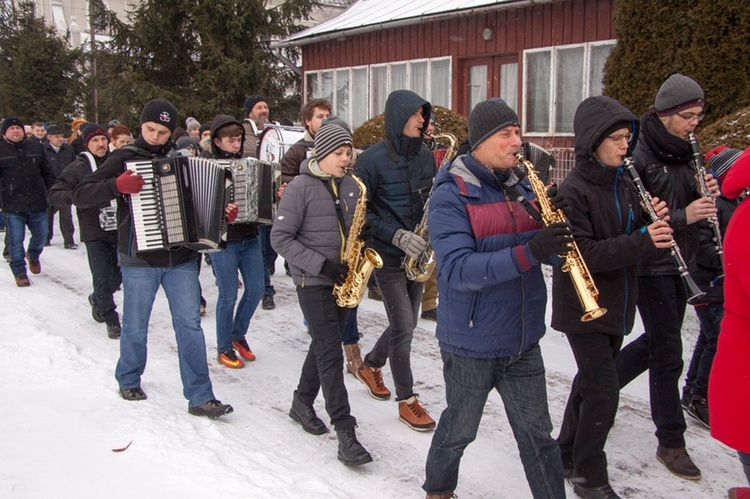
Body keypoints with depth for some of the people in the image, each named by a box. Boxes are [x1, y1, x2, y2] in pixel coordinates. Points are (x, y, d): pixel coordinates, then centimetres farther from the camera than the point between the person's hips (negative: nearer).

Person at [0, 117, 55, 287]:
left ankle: (33, 255, 43)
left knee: (41, 235, 11)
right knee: (15, 240, 1)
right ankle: (20, 273, 14)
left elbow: (47, 172, 13)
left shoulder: (35, 147, 7)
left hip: (37, 203, 3)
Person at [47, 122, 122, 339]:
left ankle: (98, 299, 42)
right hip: (94, 233, -3)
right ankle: (111, 319, 13)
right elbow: (53, 195, -5)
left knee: (117, 276, 12)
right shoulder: (77, 168, -2)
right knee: (103, 278, -6)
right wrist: (75, 196, -22)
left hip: (119, 229, 3)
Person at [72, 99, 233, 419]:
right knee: (135, 328, 11)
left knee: (190, 324, 0)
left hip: (181, 259, 3)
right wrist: (117, 185, -23)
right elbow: (81, 196, -7)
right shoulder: (124, 159, -2)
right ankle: (128, 380, 36)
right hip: (139, 260, -2)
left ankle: (200, 397, 5)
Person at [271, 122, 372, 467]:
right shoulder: (301, 187, -10)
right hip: (313, 282, -6)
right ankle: (345, 431, -6)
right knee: (330, 353, -9)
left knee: (324, 345, 16)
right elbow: (280, 238, -12)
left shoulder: (350, 185, 7)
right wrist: (320, 264, -20)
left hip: (344, 280, 6)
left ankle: (302, 403, 35)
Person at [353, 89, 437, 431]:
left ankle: (370, 366, 40)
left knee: (406, 323, 14)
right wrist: (397, 235, -21)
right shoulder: (373, 159, -13)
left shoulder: (425, 155, 5)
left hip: (417, 253, 6)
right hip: (387, 254, -6)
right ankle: (407, 401, 9)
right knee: (404, 326, -6)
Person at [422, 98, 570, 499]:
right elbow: (458, 269, -26)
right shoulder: (451, 195, -13)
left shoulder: (521, 187, 6)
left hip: (523, 338, 5)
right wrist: (526, 253, -35)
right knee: (459, 429, 15)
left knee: (537, 433, 11)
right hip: (471, 341, -4)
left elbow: (551, 254, 6)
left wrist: (554, 220, -16)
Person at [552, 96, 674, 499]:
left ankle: (567, 454, 35)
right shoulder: (574, 190, -17)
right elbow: (583, 254, -24)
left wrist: (653, 222, -8)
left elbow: (632, 236, 12)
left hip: (615, 303, 8)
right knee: (603, 391, -5)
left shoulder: (623, 183, 6)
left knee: (592, 381, 18)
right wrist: (642, 241, -30)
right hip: (583, 305, -8)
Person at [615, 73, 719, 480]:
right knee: (669, 355, -2)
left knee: (659, 341, 18)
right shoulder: (639, 155, -17)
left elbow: (689, 204, 15)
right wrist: (682, 216, -27)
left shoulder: (684, 152, 9)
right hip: (651, 266, -8)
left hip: (679, 263, 8)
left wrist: (706, 195, -6)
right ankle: (671, 443, 13)